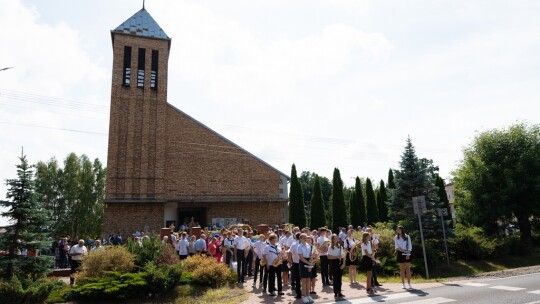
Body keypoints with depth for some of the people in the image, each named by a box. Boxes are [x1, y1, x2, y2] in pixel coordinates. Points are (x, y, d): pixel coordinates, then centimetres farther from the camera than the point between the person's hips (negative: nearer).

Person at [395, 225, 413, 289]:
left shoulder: (407, 237, 2)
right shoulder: (396, 238, 3)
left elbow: (410, 246, 1)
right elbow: (397, 247, -3)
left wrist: (408, 254, -9)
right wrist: (405, 251, -13)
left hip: (407, 254, 0)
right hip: (400, 254, 0)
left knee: (408, 269, -1)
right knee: (402, 269, 2)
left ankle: (409, 284, 1)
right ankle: (403, 284, 6)